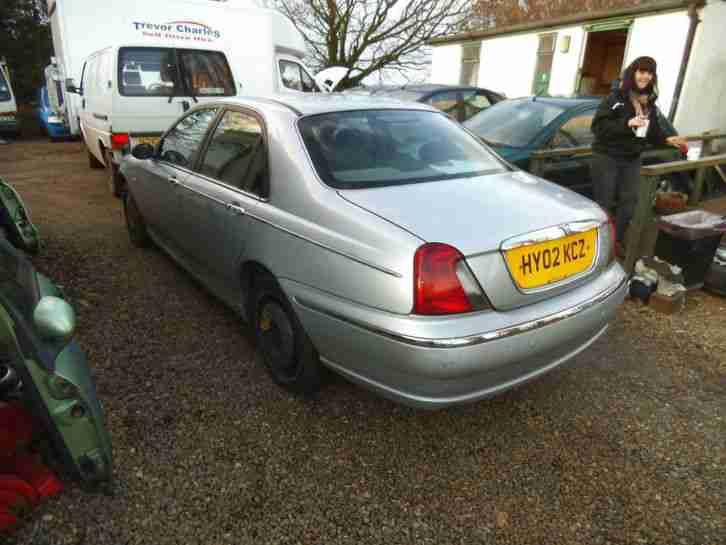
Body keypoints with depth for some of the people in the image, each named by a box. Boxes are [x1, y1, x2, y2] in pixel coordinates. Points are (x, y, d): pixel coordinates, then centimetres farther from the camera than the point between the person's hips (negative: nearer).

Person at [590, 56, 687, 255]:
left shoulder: (650, 102, 10)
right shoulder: (616, 97, -11)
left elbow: (652, 131, 18)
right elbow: (598, 126, -19)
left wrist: (667, 140, 2)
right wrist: (627, 124, -26)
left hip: (632, 160, 7)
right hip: (606, 158, -7)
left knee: (629, 202, 10)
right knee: (603, 203, -1)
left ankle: (617, 242, 24)